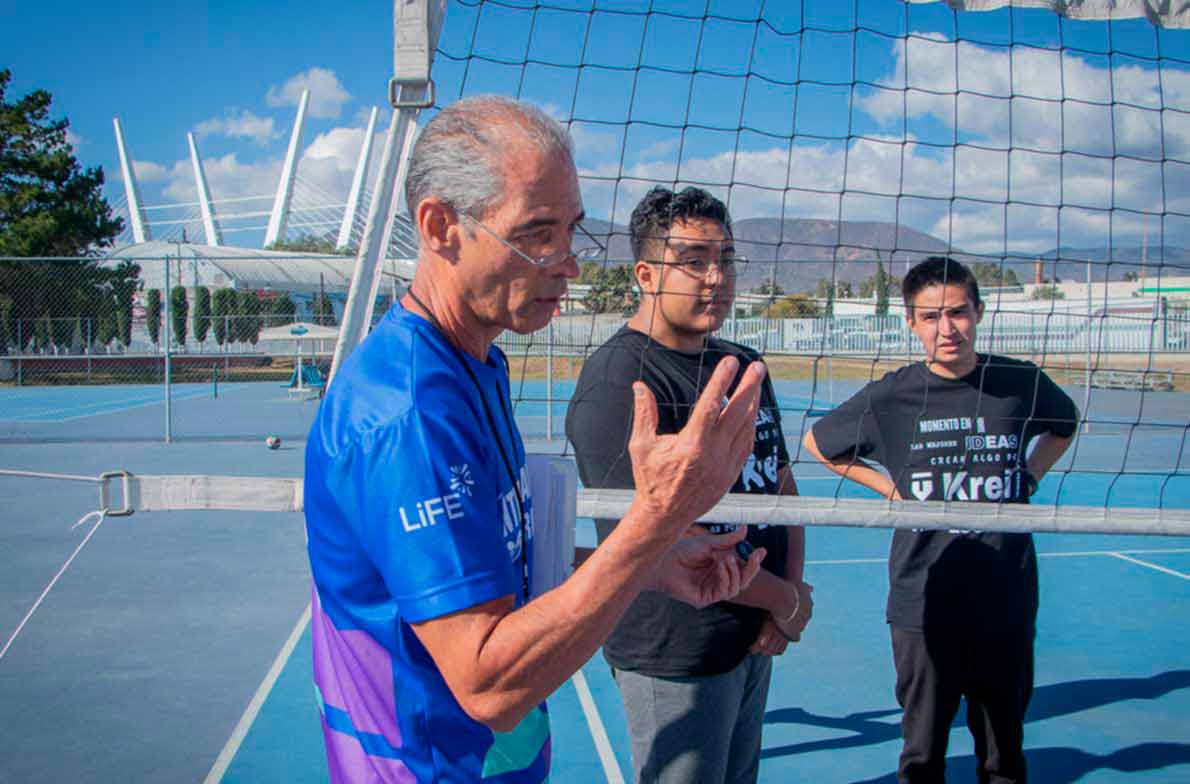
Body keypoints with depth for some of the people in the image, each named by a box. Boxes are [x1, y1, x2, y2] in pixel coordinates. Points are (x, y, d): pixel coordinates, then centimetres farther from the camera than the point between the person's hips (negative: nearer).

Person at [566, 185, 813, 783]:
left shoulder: (745, 366, 8)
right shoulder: (619, 381, -21)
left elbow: (782, 486, 13)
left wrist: (785, 610, -3)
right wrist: (786, 598, -13)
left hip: (756, 639, 8)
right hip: (675, 655, -8)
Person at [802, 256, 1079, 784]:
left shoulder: (1021, 382, -2)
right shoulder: (891, 396, -7)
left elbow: (1065, 424, 21)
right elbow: (817, 442, 9)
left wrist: (1030, 475, 6)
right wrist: (890, 488, 1)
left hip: (1007, 603, 1)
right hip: (923, 604, -1)